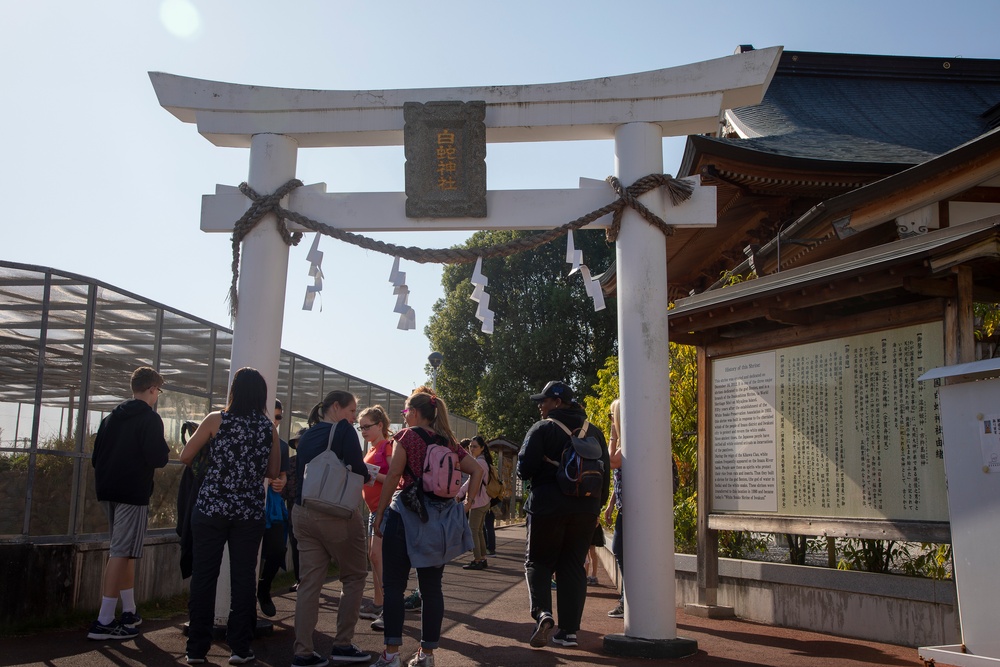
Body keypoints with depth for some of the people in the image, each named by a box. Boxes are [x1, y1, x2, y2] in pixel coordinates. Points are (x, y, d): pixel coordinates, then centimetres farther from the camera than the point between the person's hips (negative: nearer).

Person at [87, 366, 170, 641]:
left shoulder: (111, 417, 13)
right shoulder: (150, 418, -9)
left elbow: (96, 456, 14)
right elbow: (157, 459, -19)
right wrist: (165, 450, 3)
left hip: (108, 491, 8)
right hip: (134, 493, -8)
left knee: (123, 552, 16)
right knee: (122, 553, -6)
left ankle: (129, 612, 24)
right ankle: (103, 622, -7)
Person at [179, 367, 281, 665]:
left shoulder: (216, 420, -4)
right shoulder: (268, 427, 1)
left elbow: (185, 457, 1)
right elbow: (273, 472, 7)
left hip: (211, 508, -1)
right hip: (250, 511, 1)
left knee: (203, 576, 6)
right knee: (243, 577, 7)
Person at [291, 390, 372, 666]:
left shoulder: (306, 435, 13)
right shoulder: (343, 430, -6)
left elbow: (298, 474, 16)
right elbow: (358, 471, -15)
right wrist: (370, 477, 6)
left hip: (303, 513, 6)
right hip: (337, 514, -6)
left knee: (309, 582, 6)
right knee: (355, 576, 9)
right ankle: (342, 644, 10)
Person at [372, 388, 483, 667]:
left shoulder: (407, 436, -5)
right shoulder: (449, 441, 11)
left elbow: (393, 476, -11)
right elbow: (477, 471, 10)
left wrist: (380, 513, -6)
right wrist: (467, 502, 9)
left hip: (408, 514, -5)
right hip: (441, 517, 5)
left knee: (394, 584, 1)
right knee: (432, 587, 9)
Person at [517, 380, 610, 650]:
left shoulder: (542, 429, -8)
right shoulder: (594, 432, 8)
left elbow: (524, 469, -11)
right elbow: (605, 472, 11)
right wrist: (597, 506, 19)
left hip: (548, 506, -4)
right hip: (585, 509, 4)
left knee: (538, 563, 9)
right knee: (573, 567, 11)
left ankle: (543, 612, -13)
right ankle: (569, 630, 10)